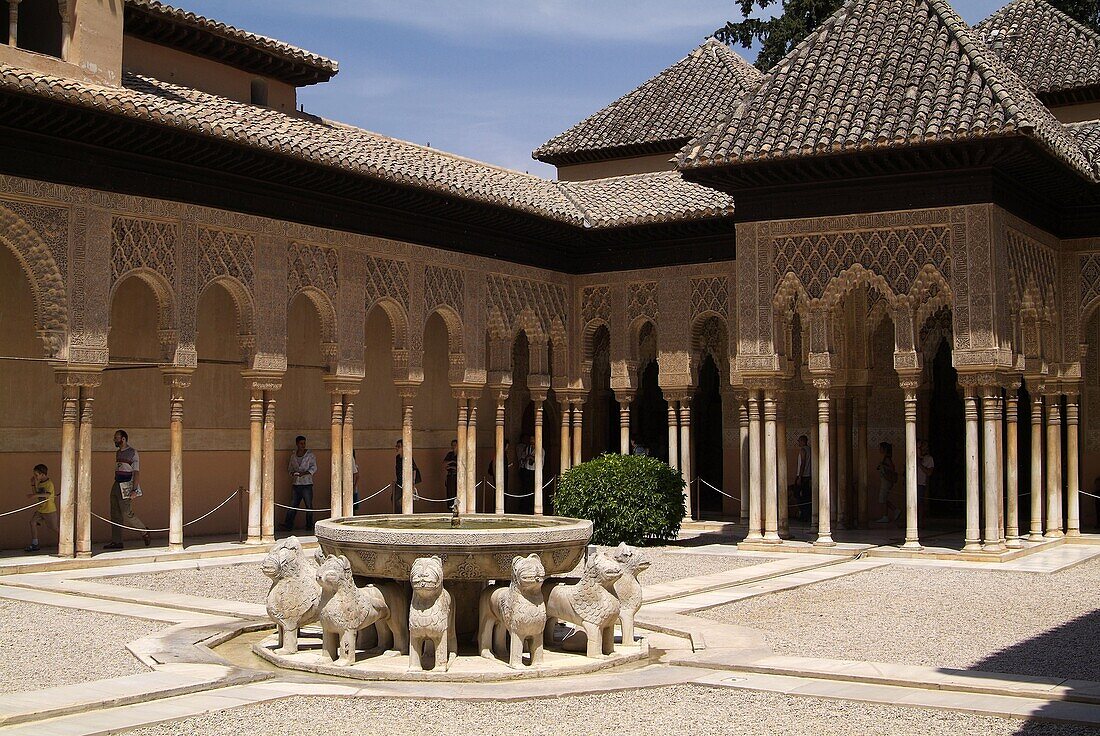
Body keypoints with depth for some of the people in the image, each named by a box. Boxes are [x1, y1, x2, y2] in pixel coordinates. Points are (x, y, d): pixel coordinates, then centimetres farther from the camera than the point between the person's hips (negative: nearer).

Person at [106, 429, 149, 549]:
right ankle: (116, 541, 6)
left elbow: (137, 472, -13)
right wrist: (117, 485, 18)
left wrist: (134, 490, -21)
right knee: (115, 514, 4)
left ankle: (144, 531, 10)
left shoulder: (133, 453, -9)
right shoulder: (118, 453, 16)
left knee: (127, 514, -10)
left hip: (126, 487, -8)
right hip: (116, 485, 8)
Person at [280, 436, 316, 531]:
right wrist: (293, 473, -5)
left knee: (309, 506, 1)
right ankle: (288, 525, 4)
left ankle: (309, 526, 10)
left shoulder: (310, 454, 1)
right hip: (296, 484, 3)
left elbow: (314, 468, -4)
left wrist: (304, 473, -18)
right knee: (292, 506, 2)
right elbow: (290, 468, 17)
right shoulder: (293, 455, 11)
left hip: (307, 484, -3)